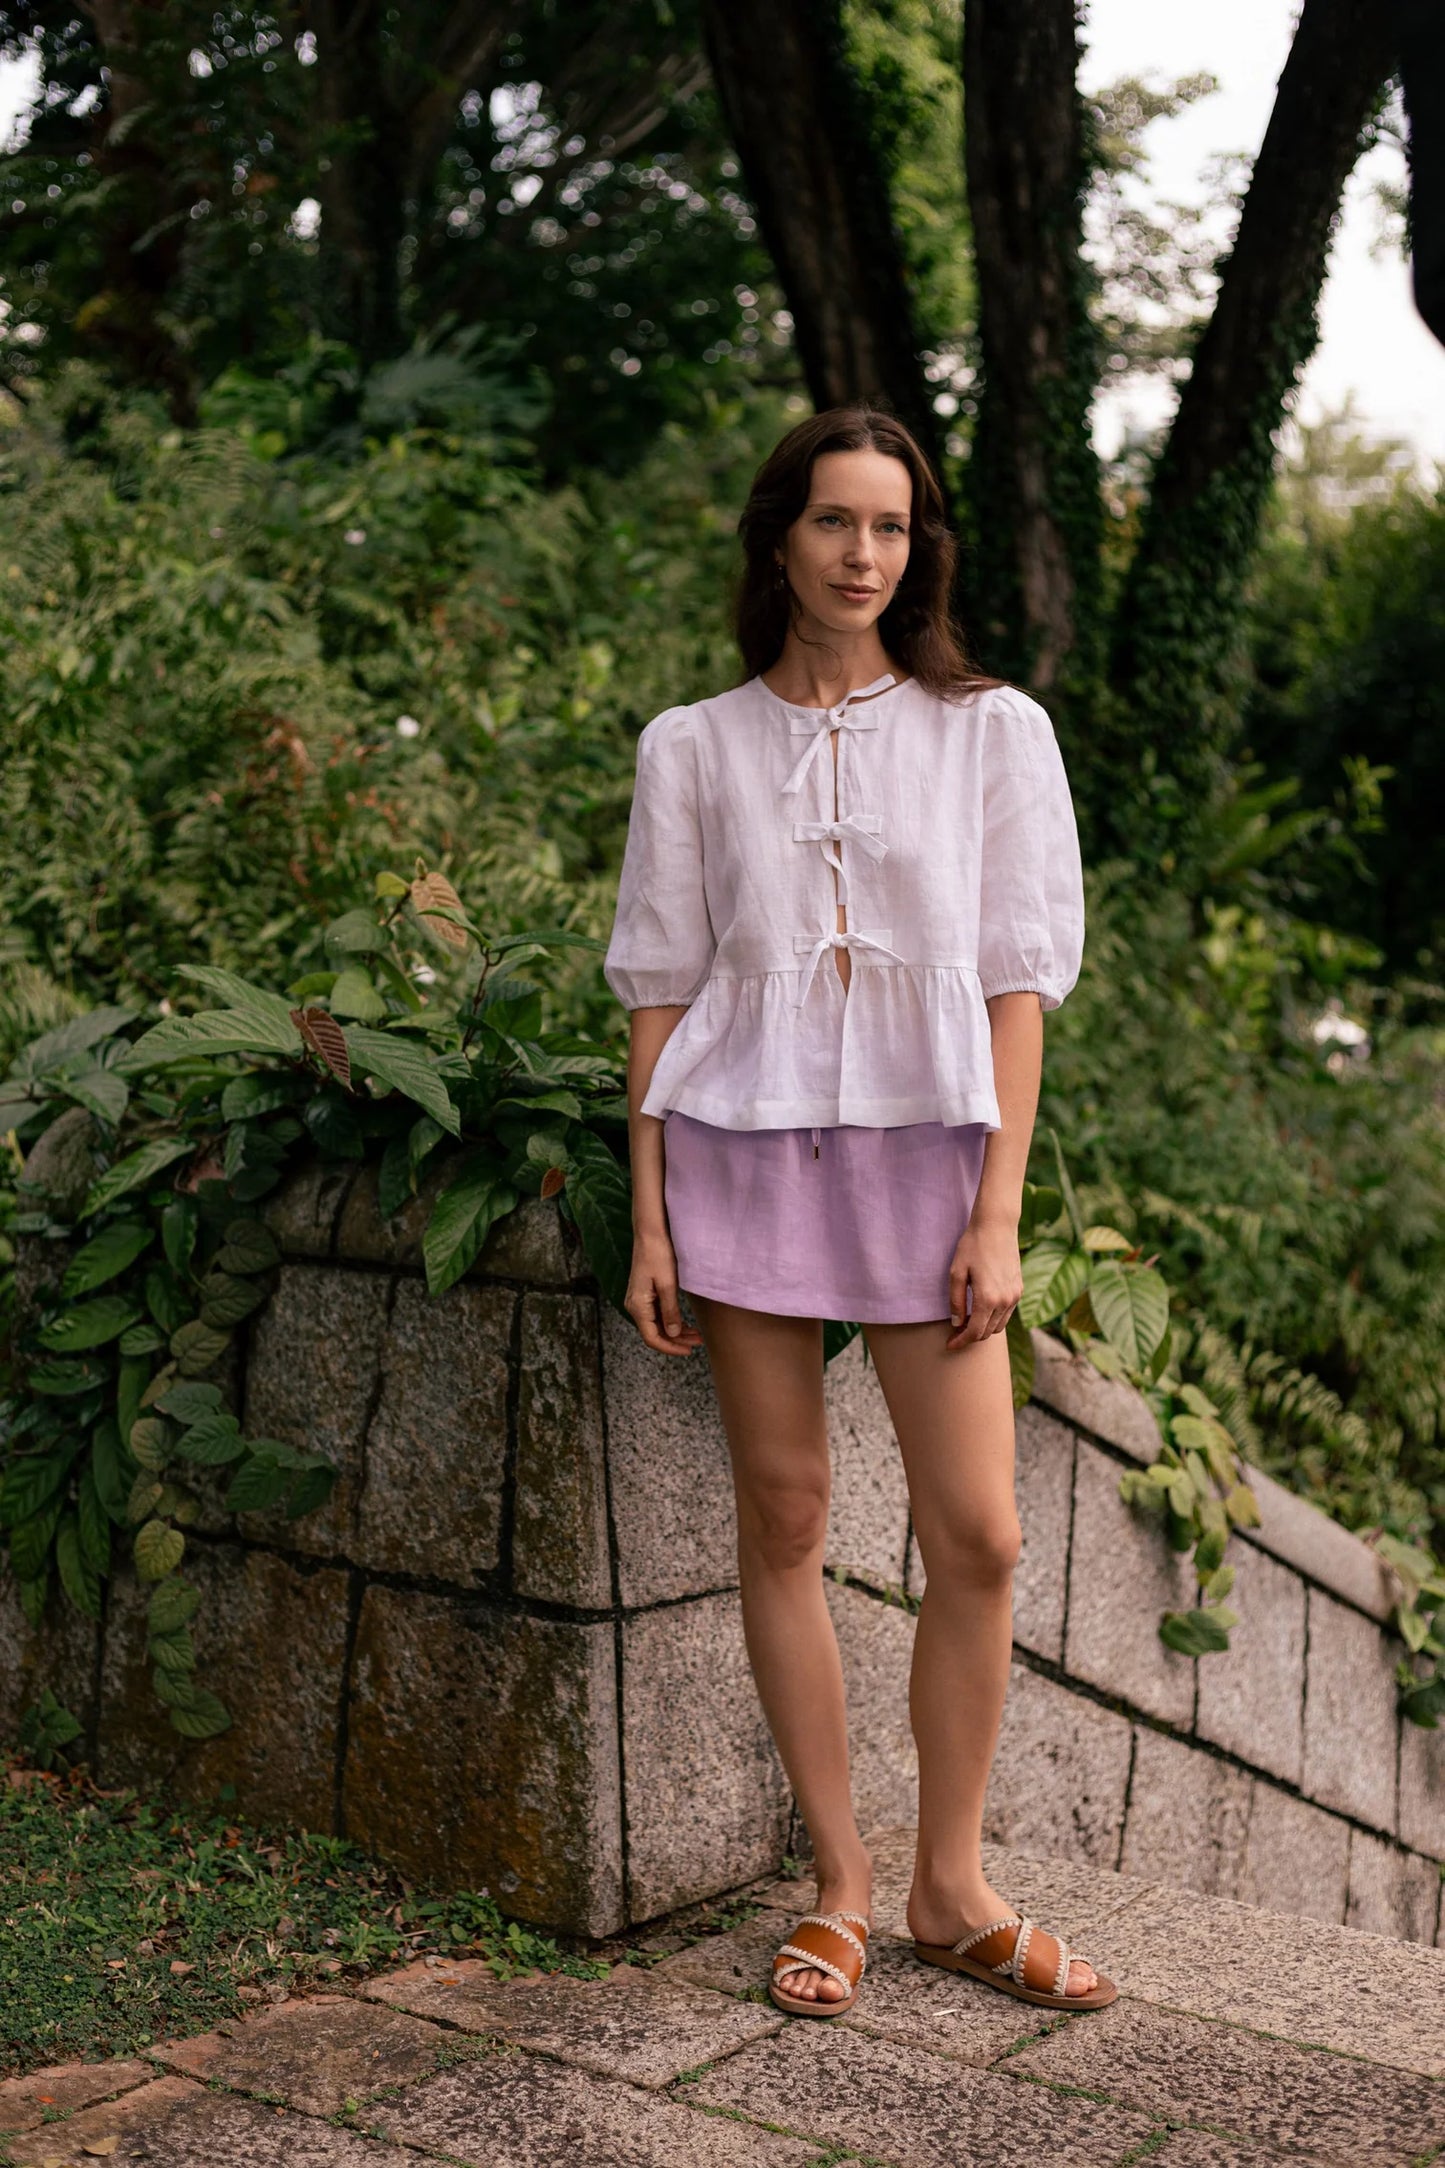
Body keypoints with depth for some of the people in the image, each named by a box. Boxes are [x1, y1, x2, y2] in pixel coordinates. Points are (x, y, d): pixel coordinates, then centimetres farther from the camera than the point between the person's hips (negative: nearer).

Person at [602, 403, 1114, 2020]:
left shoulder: (993, 733, 4)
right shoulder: (693, 749, 6)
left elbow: (1017, 982, 1)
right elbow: (660, 988, 6)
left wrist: (998, 1215, -6)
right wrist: (649, 1221, 0)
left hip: (923, 1152, 0)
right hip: (742, 1146, 1)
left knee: (977, 1535, -3)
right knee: (783, 1520, 3)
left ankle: (952, 1888, 14)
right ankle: (840, 1885, 16)